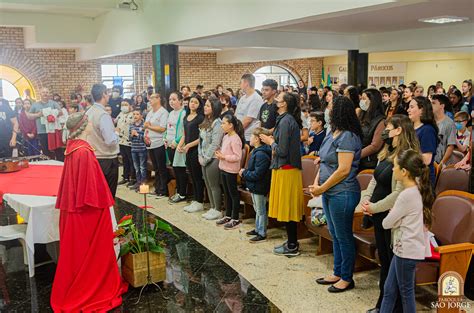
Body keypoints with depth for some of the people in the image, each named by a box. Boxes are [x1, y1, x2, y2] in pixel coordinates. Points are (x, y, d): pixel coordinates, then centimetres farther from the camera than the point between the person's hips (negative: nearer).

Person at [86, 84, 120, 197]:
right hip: (107, 159, -8)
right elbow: (111, 141, -25)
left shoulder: (88, 113, 5)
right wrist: (116, 133, -5)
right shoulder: (103, 115, -20)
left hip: (94, 157, 8)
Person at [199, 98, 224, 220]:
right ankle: (212, 208, 24)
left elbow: (215, 144, -18)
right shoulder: (206, 122, 14)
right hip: (204, 159, 9)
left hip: (213, 159, -9)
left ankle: (218, 211, 9)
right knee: (208, 185, 13)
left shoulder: (217, 123, -14)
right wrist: (200, 156, 5)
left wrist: (206, 158, -13)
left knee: (214, 186, -1)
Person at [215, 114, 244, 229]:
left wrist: (223, 157, -21)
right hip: (223, 169, 9)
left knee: (233, 194, 1)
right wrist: (219, 154, 1)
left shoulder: (235, 139, -19)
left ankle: (235, 219, 11)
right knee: (227, 194, 17)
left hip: (231, 170, -9)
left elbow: (237, 156, -23)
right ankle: (228, 216, 28)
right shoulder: (226, 137, 9)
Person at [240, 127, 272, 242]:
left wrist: (244, 173, -16)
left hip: (259, 188, -11)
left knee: (261, 210, 1)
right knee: (257, 209, 21)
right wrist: (245, 171, 3)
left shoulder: (261, 154, -25)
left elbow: (257, 174, -27)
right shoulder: (256, 151, 8)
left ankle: (262, 234, 10)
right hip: (255, 186, 11)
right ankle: (258, 229, 34)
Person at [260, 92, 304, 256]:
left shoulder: (285, 121, -18)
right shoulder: (290, 119, 12)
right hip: (289, 168, 10)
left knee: (287, 207, -1)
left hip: (285, 169, -10)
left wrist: (271, 141, -6)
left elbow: (282, 151, -21)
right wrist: (272, 141, 8)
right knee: (288, 208, 16)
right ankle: (292, 242, 26)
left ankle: (292, 246, 9)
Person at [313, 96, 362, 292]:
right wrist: (316, 183, 0)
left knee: (344, 236, 4)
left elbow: (343, 170, -22)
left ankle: (347, 278, 19)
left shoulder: (347, 137, -19)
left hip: (342, 194, -10)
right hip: (329, 193, 10)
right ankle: (337, 273, 32)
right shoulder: (332, 133, 10)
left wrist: (322, 188, -15)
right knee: (335, 234, 18)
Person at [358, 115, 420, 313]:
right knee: (384, 260, 18)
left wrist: (374, 207, -16)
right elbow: (374, 180, 15)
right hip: (379, 216, 9)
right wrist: (365, 200, 0)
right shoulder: (386, 154, 12)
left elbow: (399, 193, -23)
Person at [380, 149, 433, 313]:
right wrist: (394, 215, 2)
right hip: (405, 248, 9)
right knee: (389, 289, 14)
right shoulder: (418, 189, 4)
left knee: (406, 292, 7)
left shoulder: (406, 195, -23)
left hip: (407, 250, -9)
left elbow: (386, 223, -13)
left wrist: (390, 216, 5)